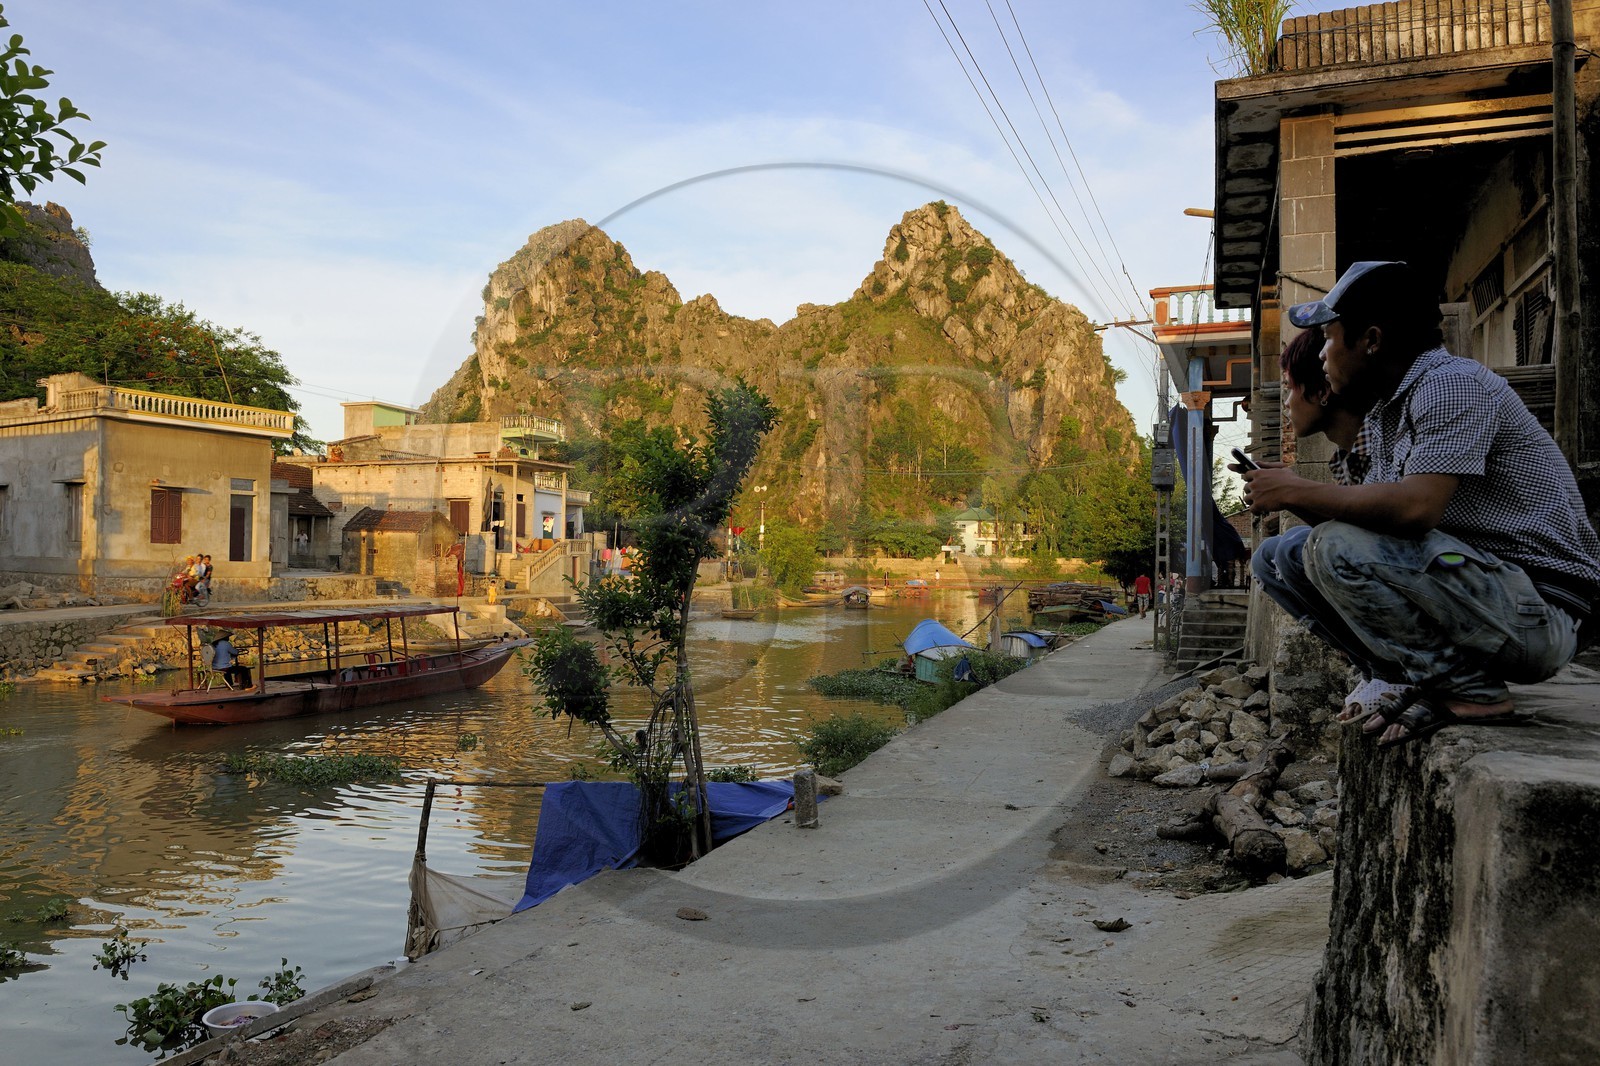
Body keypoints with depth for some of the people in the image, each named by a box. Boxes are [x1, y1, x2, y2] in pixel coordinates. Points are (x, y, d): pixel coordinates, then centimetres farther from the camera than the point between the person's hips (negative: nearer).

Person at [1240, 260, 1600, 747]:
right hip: (1466, 580, 9)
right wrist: (1292, 495, -5)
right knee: (1281, 555, 5)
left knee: (1336, 547, -29)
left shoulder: (1453, 384, -16)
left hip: (1540, 609, -9)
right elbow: (1374, 511, 10)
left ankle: (1471, 690, -12)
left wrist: (1299, 491, -19)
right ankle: (1428, 679, 3)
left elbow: (1417, 506, -30)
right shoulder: (1382, 414, 12)